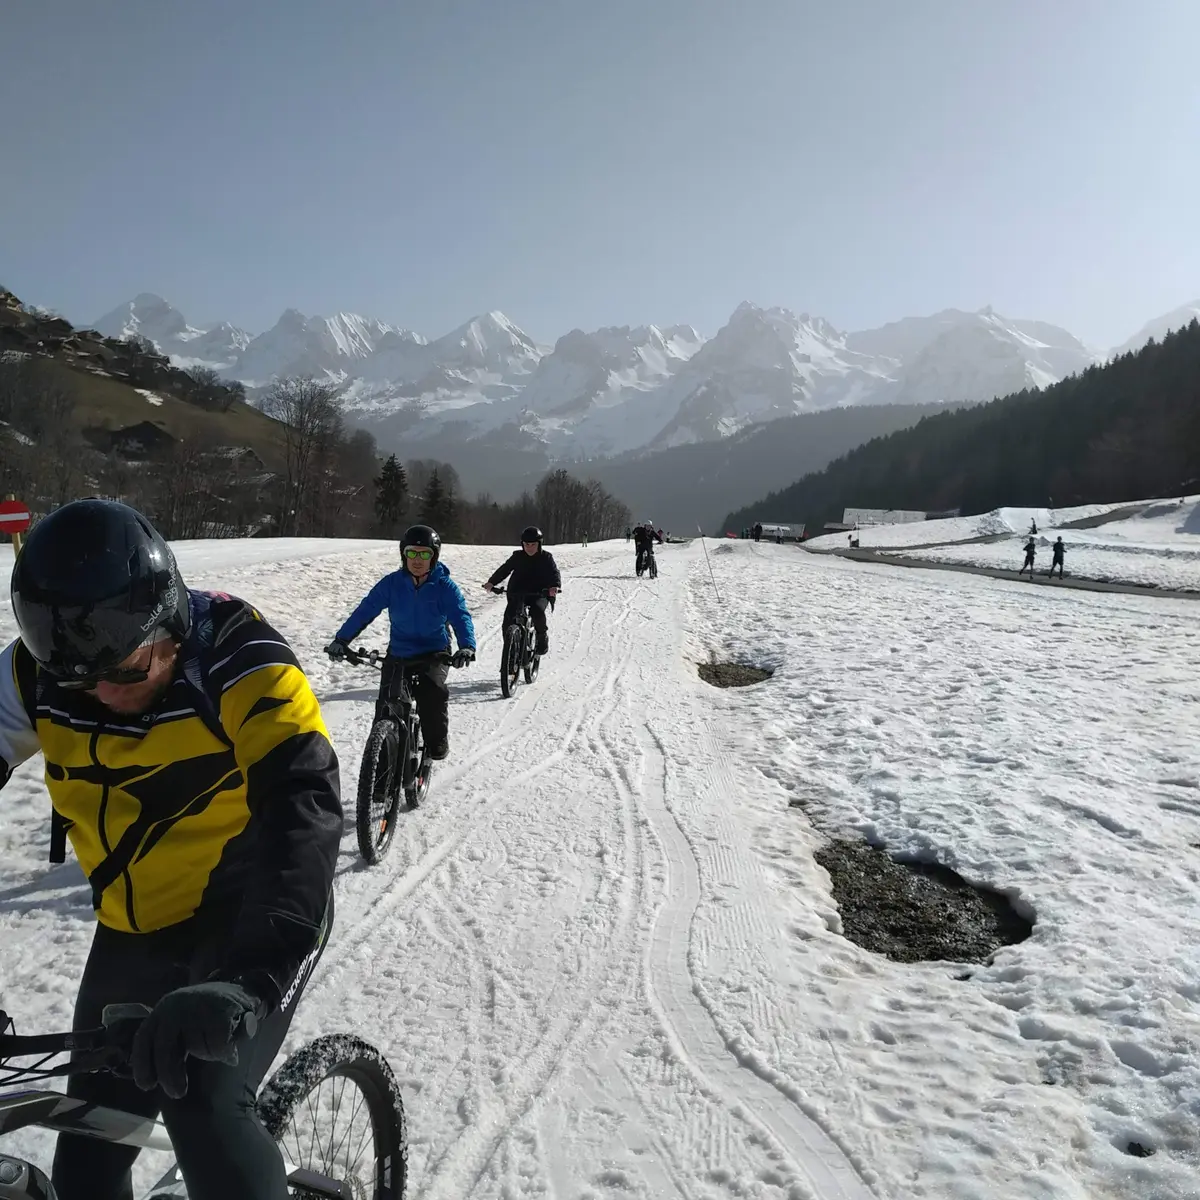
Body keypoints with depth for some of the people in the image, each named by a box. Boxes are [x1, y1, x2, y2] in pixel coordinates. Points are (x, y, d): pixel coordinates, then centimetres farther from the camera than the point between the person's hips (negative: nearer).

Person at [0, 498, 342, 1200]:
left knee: (203, 1112, -23)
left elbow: (304, 813, -38)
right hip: (135, 932, 5)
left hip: (250, 917, -5)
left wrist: (245, 981, -50)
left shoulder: (237, 664, -27)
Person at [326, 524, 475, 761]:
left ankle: (437, 742, -5)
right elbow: (365, 610, -12)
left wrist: (467, 646, -41)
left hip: (434, 654, -2)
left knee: (431, 693, -27)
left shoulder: (445, 587, -12)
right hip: (398, 654, 2)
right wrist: (342, 639, -23)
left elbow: (461, 617, -22)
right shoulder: (392, 583, -9)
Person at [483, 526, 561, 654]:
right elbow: (504, 569, 2)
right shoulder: (517, 556, 7)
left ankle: (542, 637, -6)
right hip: (518, 593, 2)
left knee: (537, 611, -32)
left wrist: (555, 586, -32)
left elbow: (554, 572, -9)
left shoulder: (546, 557, 2)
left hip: (539, 594, -2)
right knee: (509, 614, -21)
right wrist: (491, 582, -14)